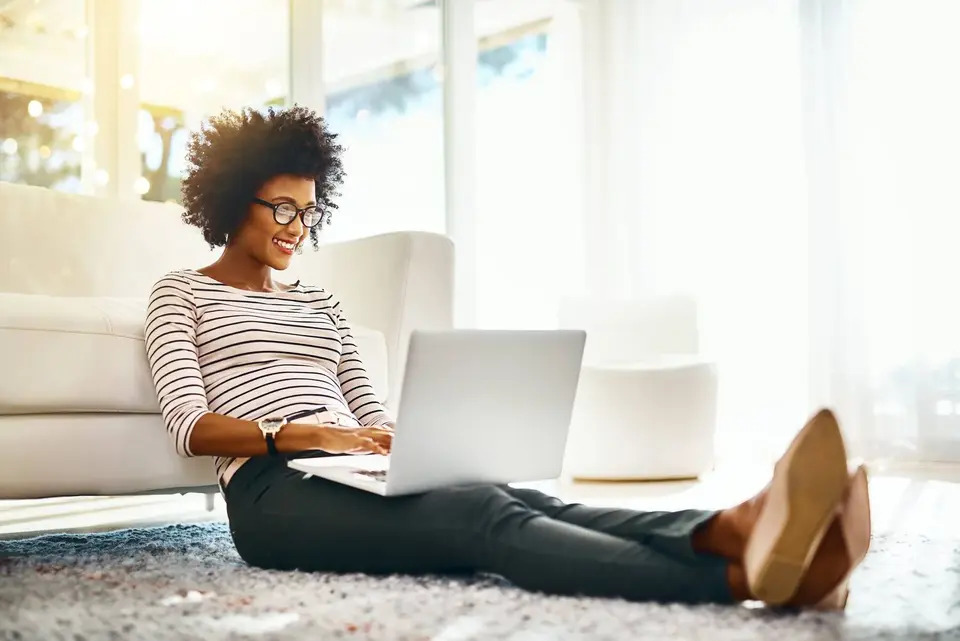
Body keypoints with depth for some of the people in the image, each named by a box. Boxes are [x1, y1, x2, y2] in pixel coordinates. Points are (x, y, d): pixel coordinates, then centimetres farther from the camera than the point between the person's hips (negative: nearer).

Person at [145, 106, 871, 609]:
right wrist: (301, 435, -20)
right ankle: (742, 578, -58)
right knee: (487, 515, -35)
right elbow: (191, 427, -3)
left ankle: (740, 530, -57)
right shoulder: (180, 292, 12)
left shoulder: (319, 302, 27)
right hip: (275, 490, -5)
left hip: (352, 476, 5)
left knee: (524, 501, -29)